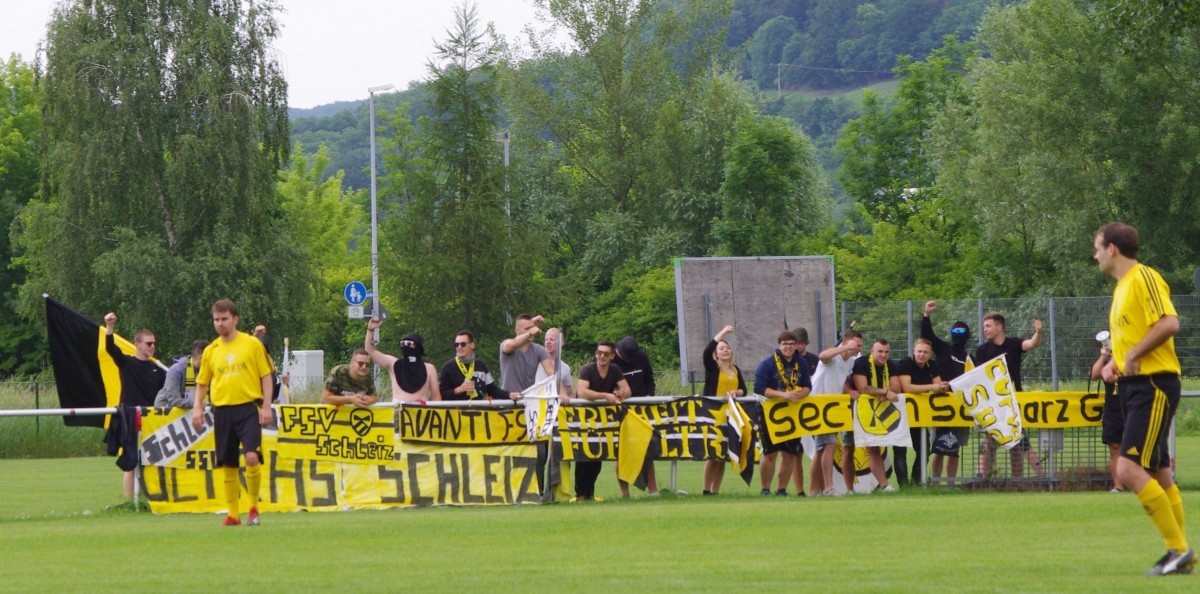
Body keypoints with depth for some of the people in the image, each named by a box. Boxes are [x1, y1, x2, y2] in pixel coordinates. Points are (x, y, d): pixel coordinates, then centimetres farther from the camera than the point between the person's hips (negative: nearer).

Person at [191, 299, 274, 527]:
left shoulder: (252, 344, 0)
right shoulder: (211, 351, 9)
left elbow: (266, 376, 2)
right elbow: (202, 383, 16)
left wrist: (266, 406, -6)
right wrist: (197, 407, 2)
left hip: (248, 407, -3)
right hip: (222, 411, 3)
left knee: (252, 457, -18)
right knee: (228, 465, 5)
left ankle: (253, 507, 0)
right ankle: (233, 514, 13)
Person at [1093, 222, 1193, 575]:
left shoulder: (1144, 278, -11)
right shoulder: (1122, 287, 18)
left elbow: (1169, 323, -24)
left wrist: (1134, 355, -21)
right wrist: (1115, 363, 11)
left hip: (1154, 384, -10)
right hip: (1134, 386, 10)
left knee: (1129, 468, -17)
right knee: (1158, 473, 10)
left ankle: (1178, 548, -14)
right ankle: (1181, 556, 13)